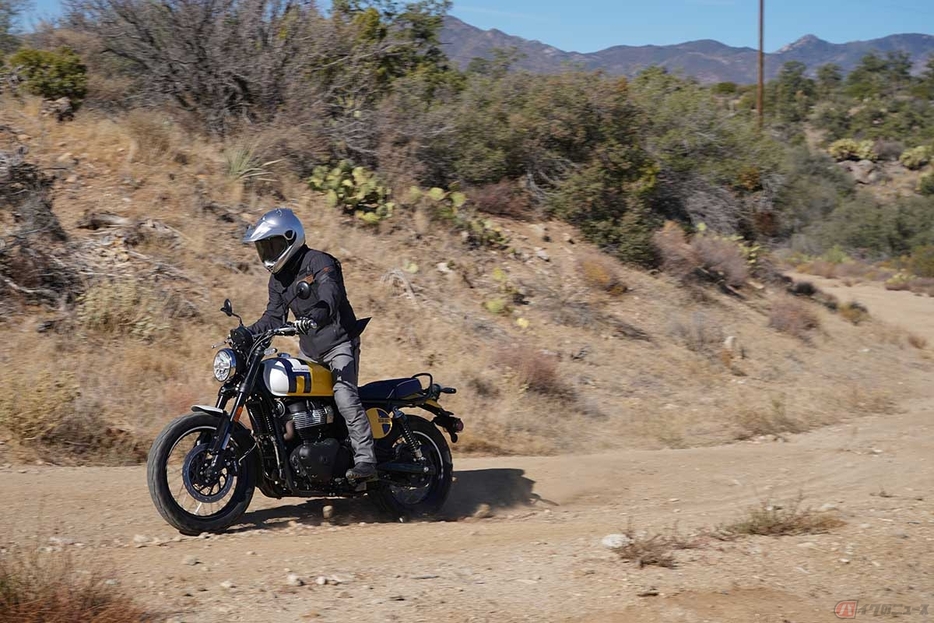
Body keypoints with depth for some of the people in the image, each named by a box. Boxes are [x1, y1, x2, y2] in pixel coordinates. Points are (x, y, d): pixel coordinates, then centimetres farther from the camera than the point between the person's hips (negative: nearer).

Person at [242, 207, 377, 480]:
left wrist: (316, 315, -52)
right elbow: (274, 316, 12)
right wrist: (247, 332, -5)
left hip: (339, 343, -9)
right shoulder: (278, 278, 12)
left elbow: (331, 294, -32)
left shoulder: (319, 262, -14)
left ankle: (365, 459, -29)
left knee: (344, 395, -25)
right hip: (310, 351, 9)